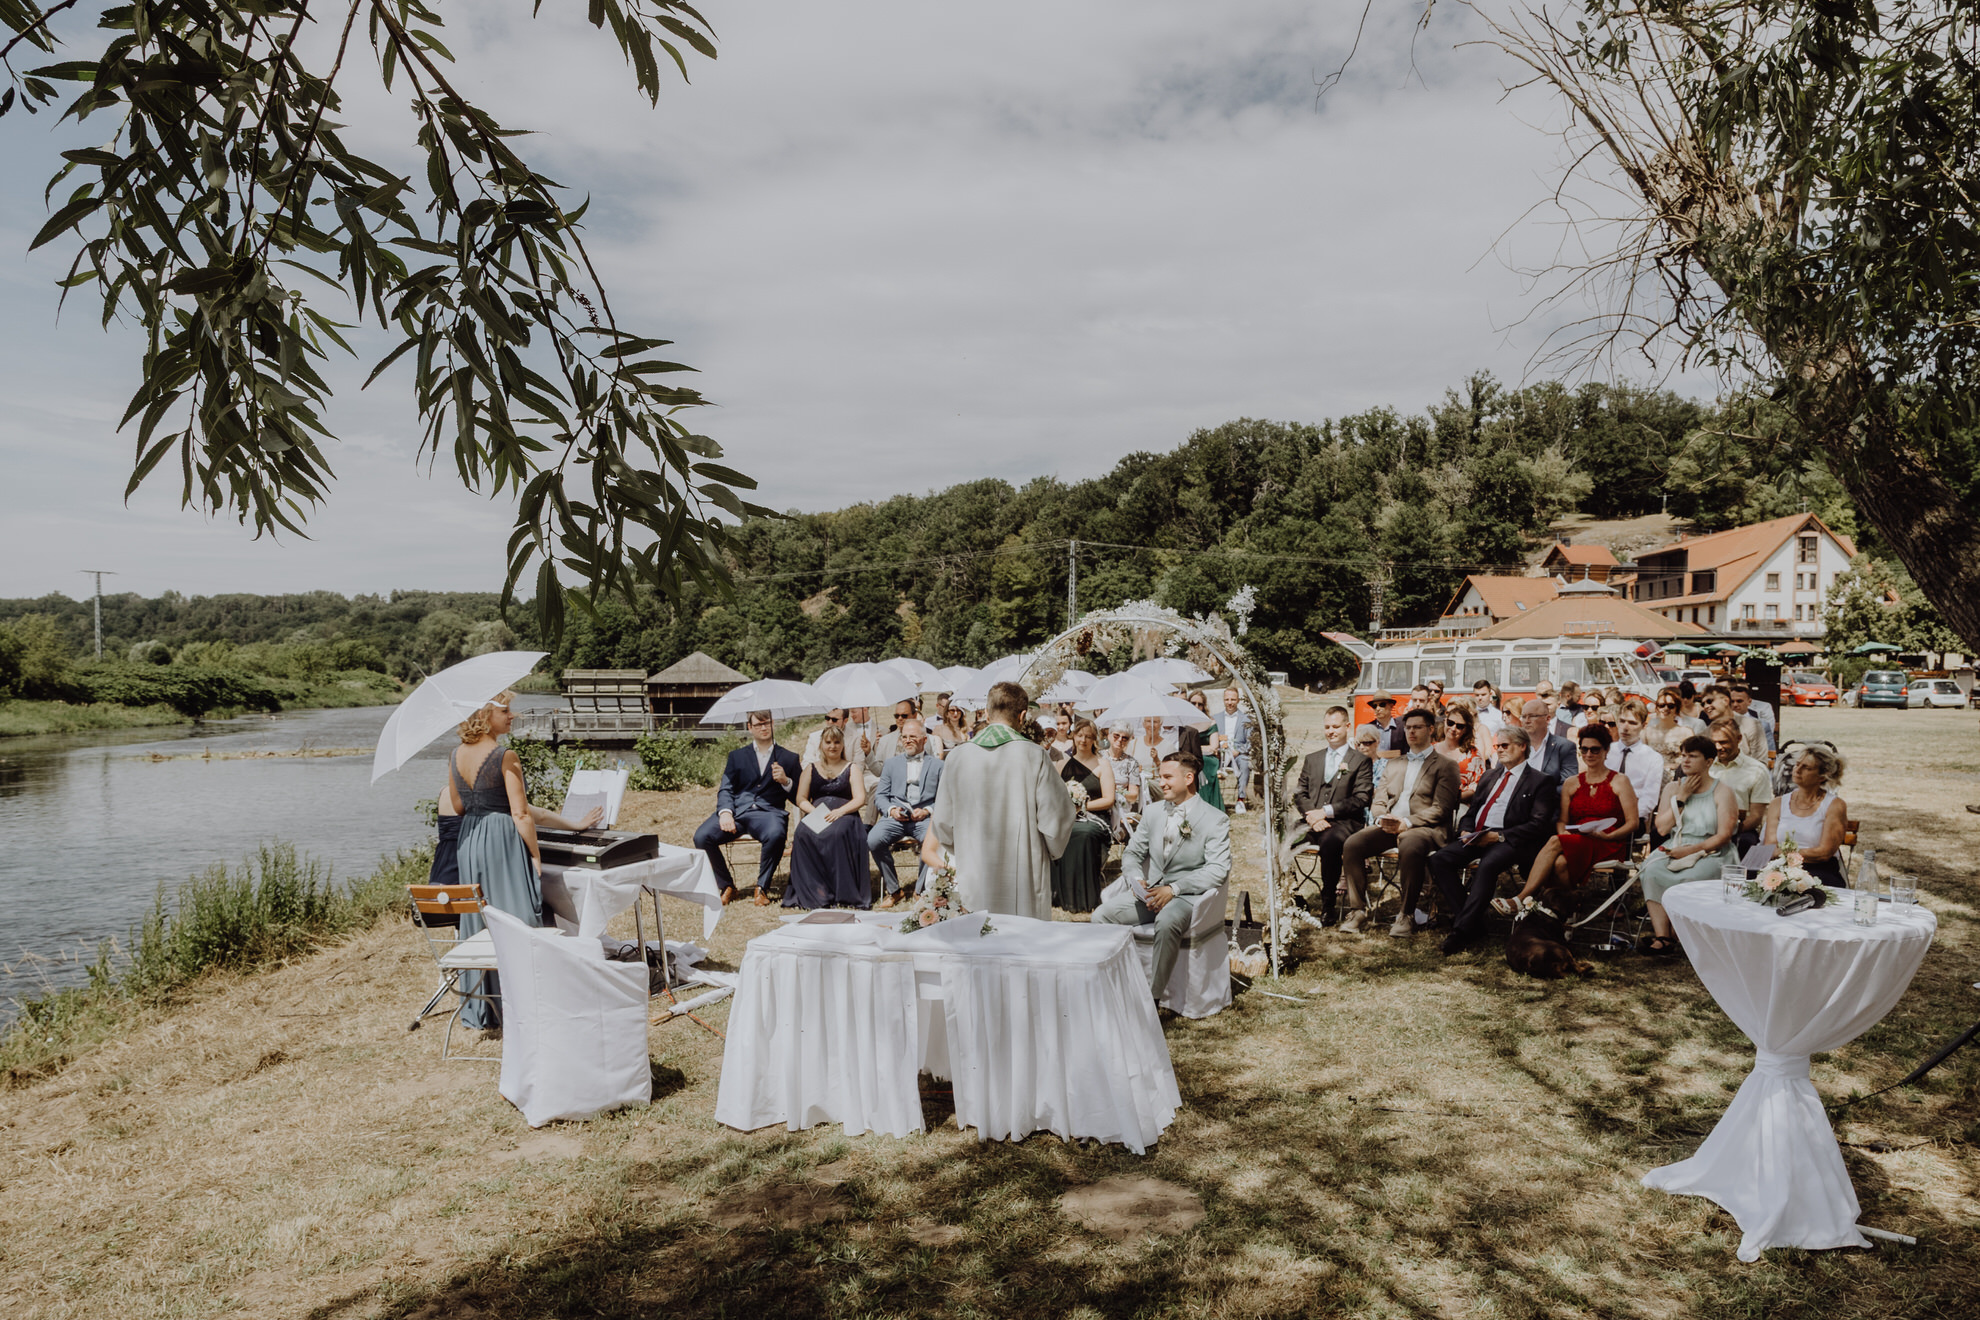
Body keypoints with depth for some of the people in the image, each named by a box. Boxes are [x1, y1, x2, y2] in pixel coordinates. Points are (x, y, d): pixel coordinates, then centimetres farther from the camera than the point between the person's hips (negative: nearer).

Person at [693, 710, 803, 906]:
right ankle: (727, 886, -3)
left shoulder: (789, 758, 17)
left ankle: (762, 887, -16)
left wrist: (785, 781, -7)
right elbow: (725, 789, 11)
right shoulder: (737, 756, 22)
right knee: (702, 837, -24)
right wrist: (725, 812, -10)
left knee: (775, 835, -38)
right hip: (737, 811, 2)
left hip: (768, 811, -2)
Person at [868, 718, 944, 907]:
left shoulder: (937, 764, 14)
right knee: (873, 840, -28)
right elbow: (880, 796, 15)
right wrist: (891, 810, -6)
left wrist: (927, 810, -10)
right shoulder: (891, 763, 21)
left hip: (924, 818, -2)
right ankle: (893, 889, -8)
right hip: (895, 816, 2)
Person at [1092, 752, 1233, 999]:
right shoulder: (1154, 811, 15)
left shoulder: (1215, 820, -3)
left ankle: (1153, 995, -28)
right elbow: (1132, 852, 18)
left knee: (1167, 922, -39)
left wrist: (1173, 889, -20)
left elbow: (1218, 869, -13)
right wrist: (1136, 880, -5)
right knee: (1101, 914, -19)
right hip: (1149, 891, 6)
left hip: (1187, 895, -5)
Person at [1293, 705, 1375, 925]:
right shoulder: (1312, 759, 24)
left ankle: (1328, 905, -27)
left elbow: (1361, 798, -2)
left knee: (1329, 841, -39)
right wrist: (1311, 815, -6)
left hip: (1344, 822, -4)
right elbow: (1300, 793, 16)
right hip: (1313, 822, 4)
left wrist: (1326, 811, -12)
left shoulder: (1361, 761, 9)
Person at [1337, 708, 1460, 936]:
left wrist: (1407, 822, -15)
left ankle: (1406, 915, -26)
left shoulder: (1445, 765, 10)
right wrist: (1382, 818, -5)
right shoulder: (1395, 765, 28)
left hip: (1422, 827, -5)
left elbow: (1440, 809, -3)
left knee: (1409, 849, -40)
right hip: (1388, 826, 5)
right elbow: (1378, 801, 20)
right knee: (1352, 844, -23)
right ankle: (1357, 909, -14)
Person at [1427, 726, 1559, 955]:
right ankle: (1468, 919, -18)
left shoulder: (1539, 781, 5)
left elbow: (1538, 825, -6)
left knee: (1487, 866, -37)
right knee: (1439, 859, -19)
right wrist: (1466, 831, 1)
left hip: (1508, 841, -6)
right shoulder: (1490, 777, 25)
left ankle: (1462, 930, -34)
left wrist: (1500, 836, -17)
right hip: (1475, 838, 6)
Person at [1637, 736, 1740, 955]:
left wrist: (1692, 850, -17)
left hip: (1710, 853, -4)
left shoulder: (1722, 792, 1)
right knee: (1652, 871, -28)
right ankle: (1662, 936, -29)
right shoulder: (1672, 788, 13)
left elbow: (1723, 836, -7)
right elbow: (1662, 828, 4)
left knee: (1691, 878, -35)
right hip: (1674, 848, 4)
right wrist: (1681, 798, -2)